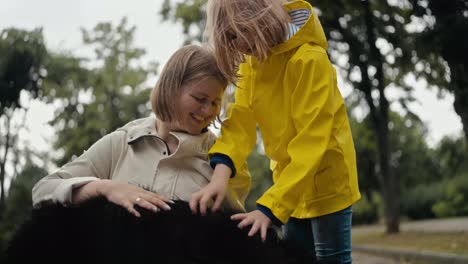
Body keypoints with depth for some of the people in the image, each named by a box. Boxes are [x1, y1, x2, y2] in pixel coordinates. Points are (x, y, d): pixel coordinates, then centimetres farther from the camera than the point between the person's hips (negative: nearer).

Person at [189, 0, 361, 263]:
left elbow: (311, 142, -29)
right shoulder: (250, 58, -3)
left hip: (325, 176, -7)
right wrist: (221, 173, -29)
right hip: (289, 180, 7)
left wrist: (270, 207, -34)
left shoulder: (310, 60, -25)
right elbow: (241, 119, -11)